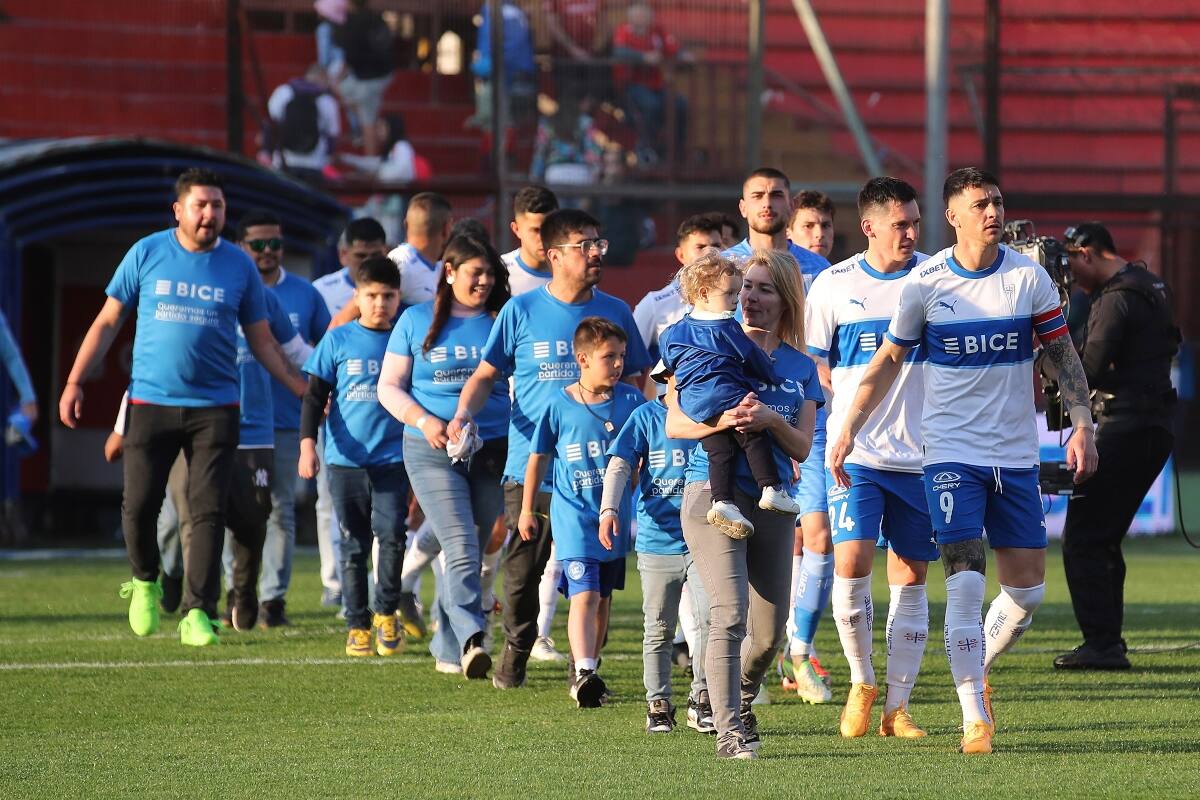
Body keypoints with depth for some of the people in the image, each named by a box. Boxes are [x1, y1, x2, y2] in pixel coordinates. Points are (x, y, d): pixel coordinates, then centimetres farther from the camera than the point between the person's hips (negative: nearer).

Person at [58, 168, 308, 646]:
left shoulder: (239, 266, 4)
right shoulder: (147, 254, 2)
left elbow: (261, 342, 11)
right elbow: (107, 323, 7)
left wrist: (305, 389, 3)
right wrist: (75, 382, -1)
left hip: (214, 408, 0)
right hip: (151, 403, 0)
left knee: (208, 511, -5)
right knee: (139, 505, -2)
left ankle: (198, 613, -1)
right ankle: (145, 582, 26)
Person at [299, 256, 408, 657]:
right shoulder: (338, 341, 3)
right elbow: (315, 396, 3)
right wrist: (307, 444, -9)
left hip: (393, 458, 0)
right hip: (345, 458, 0)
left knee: (392, 534, -14)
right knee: (353, 545, 4)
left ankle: (386, 613, 5)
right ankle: (357, 626, 11)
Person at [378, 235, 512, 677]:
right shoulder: (417, 321, 6)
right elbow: (389, 386, 7)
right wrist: (423, 420, -11)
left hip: (492, 452, 3)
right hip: (433, 452, -3)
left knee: (471, 554, 7)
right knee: (460, 549, -18)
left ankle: (446, 648, 19)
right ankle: (471, 641, -30)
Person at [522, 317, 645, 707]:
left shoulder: (630, 401, 0)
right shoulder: (560, 406, -7)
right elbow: (538, 457, 5)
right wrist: (527, 509, 10)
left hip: (615, 516, 4)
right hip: (574, 515, -4)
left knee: (602, 599, 13)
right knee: (583, 594, -17)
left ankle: (588, 672, 25)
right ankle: (583, 673, -26)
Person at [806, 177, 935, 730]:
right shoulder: (834, 284, 2)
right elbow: (816, 373, 8)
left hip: (920, 455, 1)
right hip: (854, 452, -1)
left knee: (911, 576, 3)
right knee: (851, 563, -16)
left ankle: (897, 704, 10)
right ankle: (861, 681, 5)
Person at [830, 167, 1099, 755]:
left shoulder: (1028, 277, 0)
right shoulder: (924, 284, -4)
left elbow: (1062, 353, 8)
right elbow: (888, 360, 7)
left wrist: (1081, 424, -3)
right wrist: (848, 429, 3)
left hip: (1016, 455, 3)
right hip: (950, 453, -3)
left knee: (1027, 592, 3)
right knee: (965, 584, -14)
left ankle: (977, 669, 31)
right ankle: (976, 719, -10)